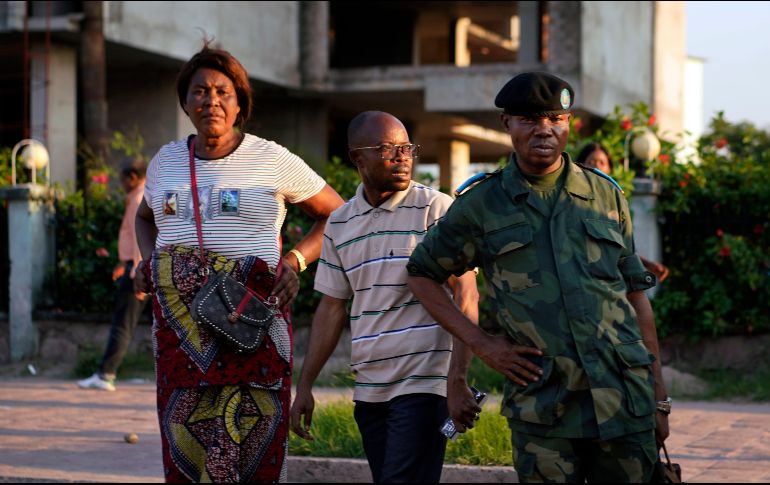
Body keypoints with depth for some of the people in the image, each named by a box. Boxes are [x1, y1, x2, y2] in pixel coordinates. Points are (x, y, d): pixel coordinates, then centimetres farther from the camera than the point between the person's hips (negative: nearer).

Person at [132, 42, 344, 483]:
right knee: (183, 445, 0)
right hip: (179, 325, 4)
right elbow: (145, 216, 34)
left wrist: (295, 262, -3)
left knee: (250, 446, -9)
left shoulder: (272, 160, 2)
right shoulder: (165, 161, 13)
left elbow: (336, 214, 10)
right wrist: (148, 260, 14)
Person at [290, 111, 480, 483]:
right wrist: (305, 386, 10)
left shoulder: (436, 209, -6)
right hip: (369, 391, 5)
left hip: (423, 385, -5)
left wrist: (458, 382, -20)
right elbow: (331, 308, 15)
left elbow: (466, 299, -11)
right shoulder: (339, 224, 10)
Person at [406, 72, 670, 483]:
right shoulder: (480, 206, 5)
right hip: (543, 414, -2)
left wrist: (659, 398, 10)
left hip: (626, 402, 2)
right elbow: (421, 274, 14)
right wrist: (481, 343, 3)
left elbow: (637, 296, 13)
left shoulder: (606, 196, 11)